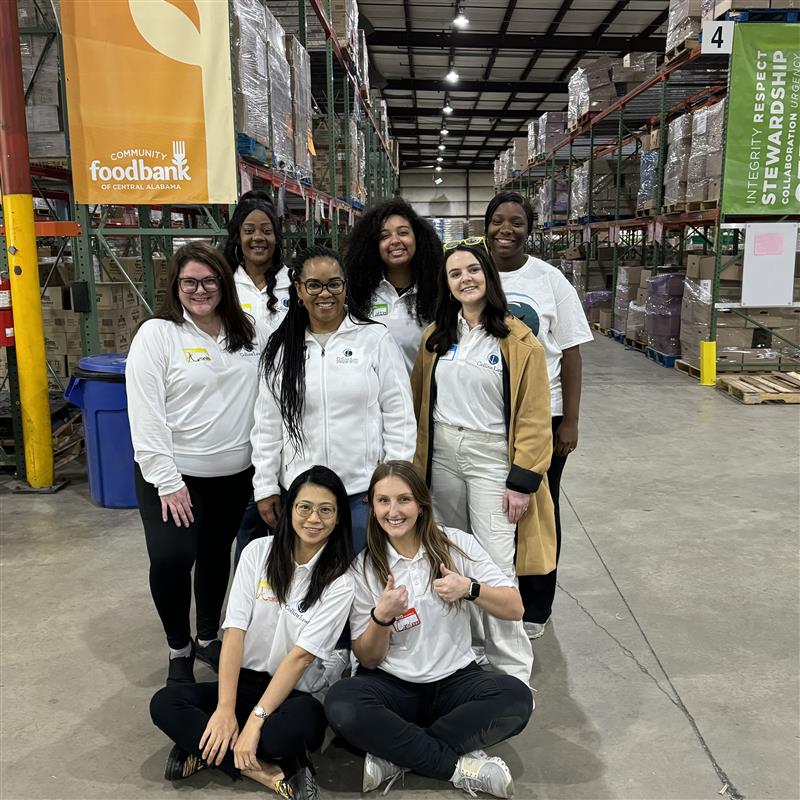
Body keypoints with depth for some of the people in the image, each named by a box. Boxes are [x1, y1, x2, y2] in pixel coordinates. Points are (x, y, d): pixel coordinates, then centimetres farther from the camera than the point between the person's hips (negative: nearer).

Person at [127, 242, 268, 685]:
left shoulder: (251, 333, 4)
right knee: (171, 558, -13)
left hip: (236, 472, 4)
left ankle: (208, 638, 38)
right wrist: (167, 481, -16)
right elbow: (145, 413, -13)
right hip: (175, 473, -4)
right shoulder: (157, 334, -8)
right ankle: (179, 650, 14)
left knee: (217, 555, 17)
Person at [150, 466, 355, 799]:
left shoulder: (340, 581, -11)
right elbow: (234, 631, -9)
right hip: (247, 681, 4)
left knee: (304, 721, -37)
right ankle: (270, 771, -20)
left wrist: (254, 722, -24)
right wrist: (225, 709, -19)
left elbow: (301, 656, -17)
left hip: (296, 694, -4)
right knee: (164, 704, -20)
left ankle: (208, 750, -12)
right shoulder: (258, 552, -4)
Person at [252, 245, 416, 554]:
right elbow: (267, 424, 9)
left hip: (364, 492, -2)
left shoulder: (376, 338, -2)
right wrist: (265, 487, 6)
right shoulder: (281, 348, 7)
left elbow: (399, 416, -2)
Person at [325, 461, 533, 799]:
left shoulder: (456, 544, -3)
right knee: (340, 705, -31)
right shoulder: (363, 567, -3)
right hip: (391, 684, 0)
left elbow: (515, 608, -3)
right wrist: (382, 616, -23)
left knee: (516, 697, -28)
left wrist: (470, 588, -22)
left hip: (455, 679, 1)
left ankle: (395, 755, -19)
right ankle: (462, 767, -19)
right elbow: (367, 659, -3)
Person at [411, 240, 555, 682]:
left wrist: (522, 481, -12)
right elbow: (419, 401, 11)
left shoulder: (518, 340, -6)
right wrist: (416, 461, 7)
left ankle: (511, 668, 8)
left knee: (495, 566, -7)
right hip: (441, 457, 5)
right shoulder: (435, 337, 8)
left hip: (492, 458, -4)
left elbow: (533, 418, -8)